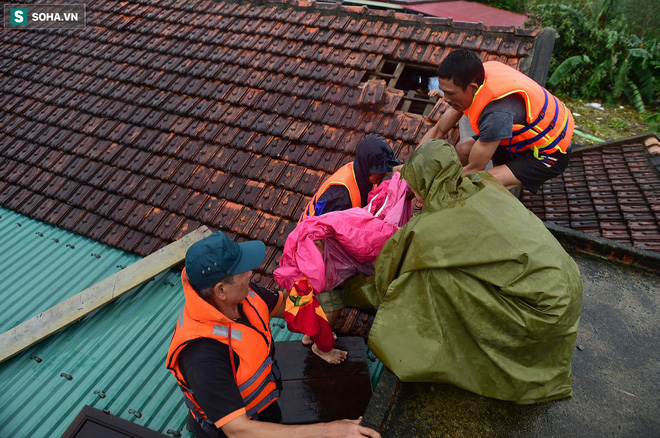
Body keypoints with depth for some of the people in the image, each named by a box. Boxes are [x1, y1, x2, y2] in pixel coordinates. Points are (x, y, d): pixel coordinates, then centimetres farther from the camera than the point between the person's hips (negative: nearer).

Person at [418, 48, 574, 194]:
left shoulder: (498, 113, -40)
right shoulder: (476, 79, -14)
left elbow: (474, 168, -29)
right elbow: (439, 130, -7)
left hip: (551, 152, -8)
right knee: (462, 149, -4)